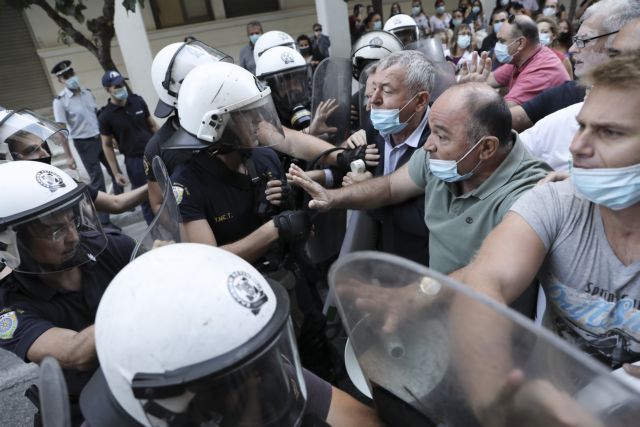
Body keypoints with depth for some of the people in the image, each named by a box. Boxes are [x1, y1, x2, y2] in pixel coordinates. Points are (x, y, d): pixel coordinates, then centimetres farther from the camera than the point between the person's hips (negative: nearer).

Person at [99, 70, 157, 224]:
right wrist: (116, 173, -3)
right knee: (146, 199, 6)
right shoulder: (106, 116, -9)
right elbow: (107, 145, -1)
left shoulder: (138, 101, -1)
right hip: (134, 161, -3)